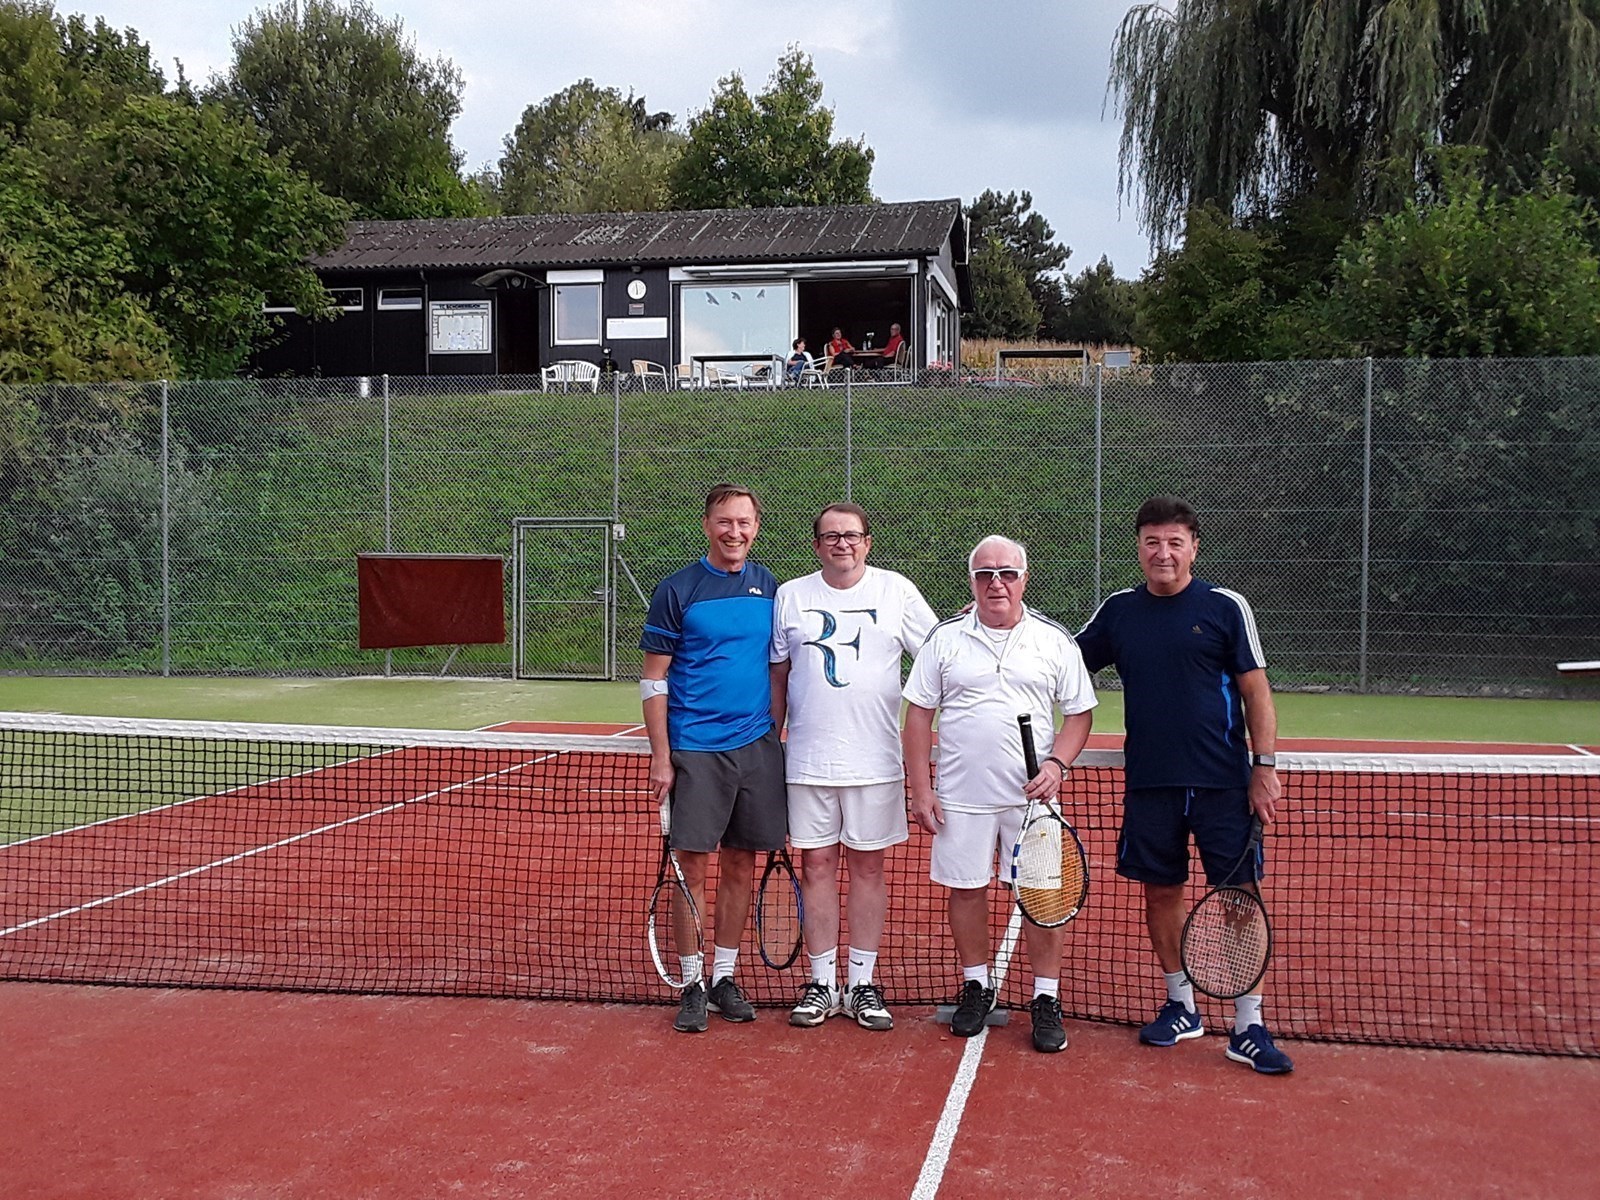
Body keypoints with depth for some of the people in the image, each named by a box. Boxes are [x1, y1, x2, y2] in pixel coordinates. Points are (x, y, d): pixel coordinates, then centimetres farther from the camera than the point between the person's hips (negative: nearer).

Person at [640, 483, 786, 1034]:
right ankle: (692, 984, 11)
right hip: (695, 750, -4)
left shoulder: (768, 587, 8)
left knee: (740, 867, 9)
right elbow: (654, 679, -4)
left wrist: (777, 735, 10)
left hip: (757, 748, 4)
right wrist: (660, 758, -9)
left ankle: (725, 977, 21)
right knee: (693, 868, -1)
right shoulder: (678, 590, -4)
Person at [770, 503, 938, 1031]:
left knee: (868, 867, 6)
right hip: (808, 761, 1)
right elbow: (777, 677, 11)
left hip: (875, 760, -1)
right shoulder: (791, 596, 6)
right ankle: (822, 984, 13)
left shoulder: (896, 591, 2)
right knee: (817, 865, 4)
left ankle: (862, 984, 14)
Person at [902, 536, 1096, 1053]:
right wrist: (920, 788, -1)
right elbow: (919, 714, 4)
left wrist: (1057, 764, -11)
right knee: (966, 888, 8)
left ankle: (1046, 999, 12)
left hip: (1032, 796, -1)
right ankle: (976, 986, 25)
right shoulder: (945, 638, 3)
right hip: (960, 796, 1)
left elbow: (1079, 713, 6)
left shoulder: (1055, 641, 3)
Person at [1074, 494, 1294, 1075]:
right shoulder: (1118, 610, 7)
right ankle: (1180, 1005, 27)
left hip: (1223, 784, -3)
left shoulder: (1226, 607, -2)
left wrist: (1265, 766, -8)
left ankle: (1248, 1027, 5)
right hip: (1149, 785, 3)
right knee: (1161, 891, 10)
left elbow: (1256, 690, -1)